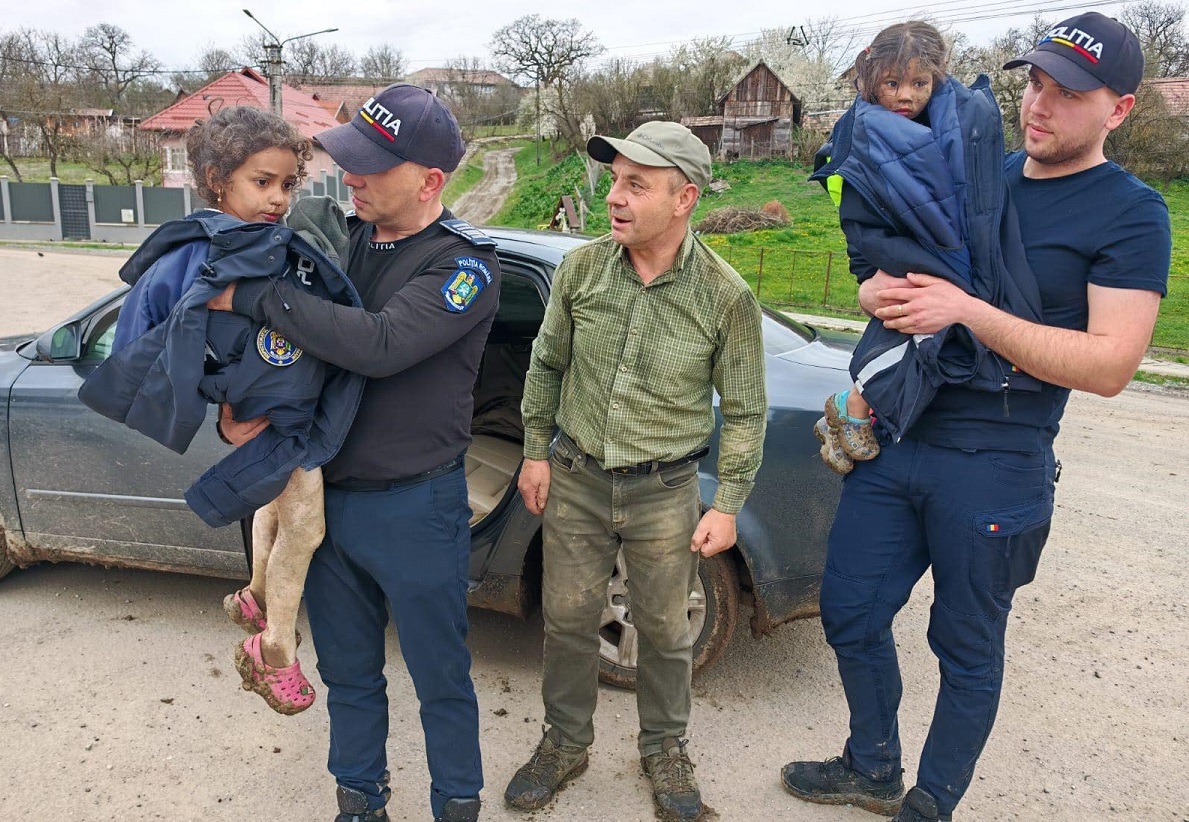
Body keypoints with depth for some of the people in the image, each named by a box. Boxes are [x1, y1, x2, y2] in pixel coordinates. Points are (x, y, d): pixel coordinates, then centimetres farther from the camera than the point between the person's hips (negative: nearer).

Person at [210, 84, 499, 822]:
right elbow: (281, 345, 11)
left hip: (414, 510, -5)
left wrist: (253, 295, -26)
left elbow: (379, 345, -31)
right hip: (328, 495, 6)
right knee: (348, 671, 21)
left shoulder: (465, 264, -15)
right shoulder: (344, 237, 3)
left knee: (440, 678, 12)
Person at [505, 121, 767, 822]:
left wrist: (728, 506, -6)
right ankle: (566, 744, 37)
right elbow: (547, 365, 7)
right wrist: (537, 453, 6)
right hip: (576, 481, 2)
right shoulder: (580, 268, -7)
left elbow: (745, 411, -4)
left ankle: (664, 749, 39)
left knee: (664, 632, 14)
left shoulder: (726, 296, -14)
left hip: (666, 493, -2)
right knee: (568, 620, 14)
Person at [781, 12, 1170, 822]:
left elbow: (1110, 365, -17)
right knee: (850, 613, 13)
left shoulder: (1130, 214, -7)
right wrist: (878, 289, -7)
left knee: (966, 650, 11)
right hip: (894, 441, 6)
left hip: (993, 470, -6)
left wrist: (967, 310, -24)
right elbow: (889, 269, 18)